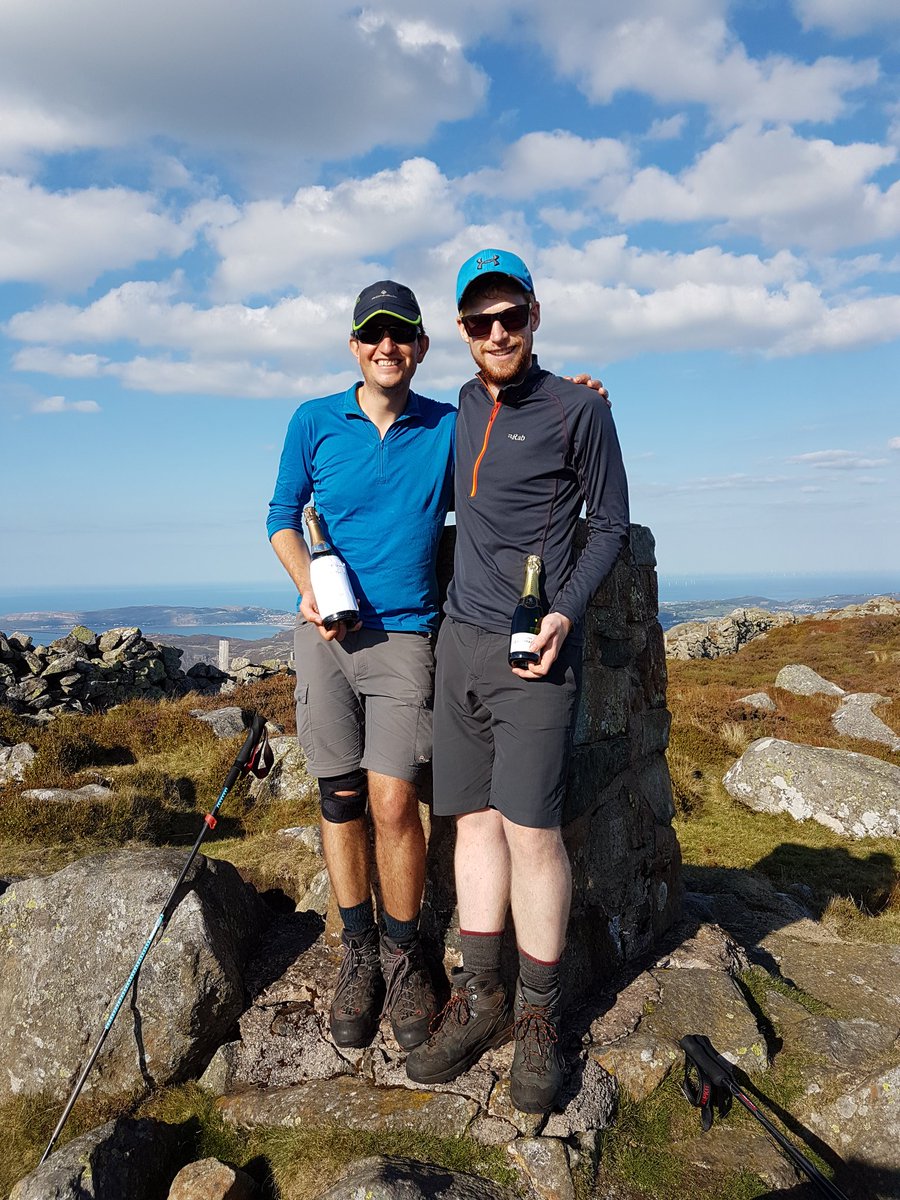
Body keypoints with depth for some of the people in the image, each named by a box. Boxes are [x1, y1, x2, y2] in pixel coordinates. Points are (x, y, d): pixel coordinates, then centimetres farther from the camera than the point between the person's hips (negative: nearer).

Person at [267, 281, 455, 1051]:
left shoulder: (450, 429, 5)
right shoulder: (314, 423, 6)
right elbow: (283, 517, 12)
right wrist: (309, 586, -6)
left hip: (405, 633, -1)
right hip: (326, 633, 2)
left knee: (393, 802, -7)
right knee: (341, 797, 7)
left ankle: (404, 956, 16)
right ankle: (359, 952, 25)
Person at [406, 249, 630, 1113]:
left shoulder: (579, 409, -3)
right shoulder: (463, 409, 14)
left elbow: (610, 524, 1)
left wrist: (565, 613, -13)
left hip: (532, 650, -5)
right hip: (459, 639, 6)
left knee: (531, 829, -5)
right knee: (475, 821, 9)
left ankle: (538, 1018, 12)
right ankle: (479, 997, 20)